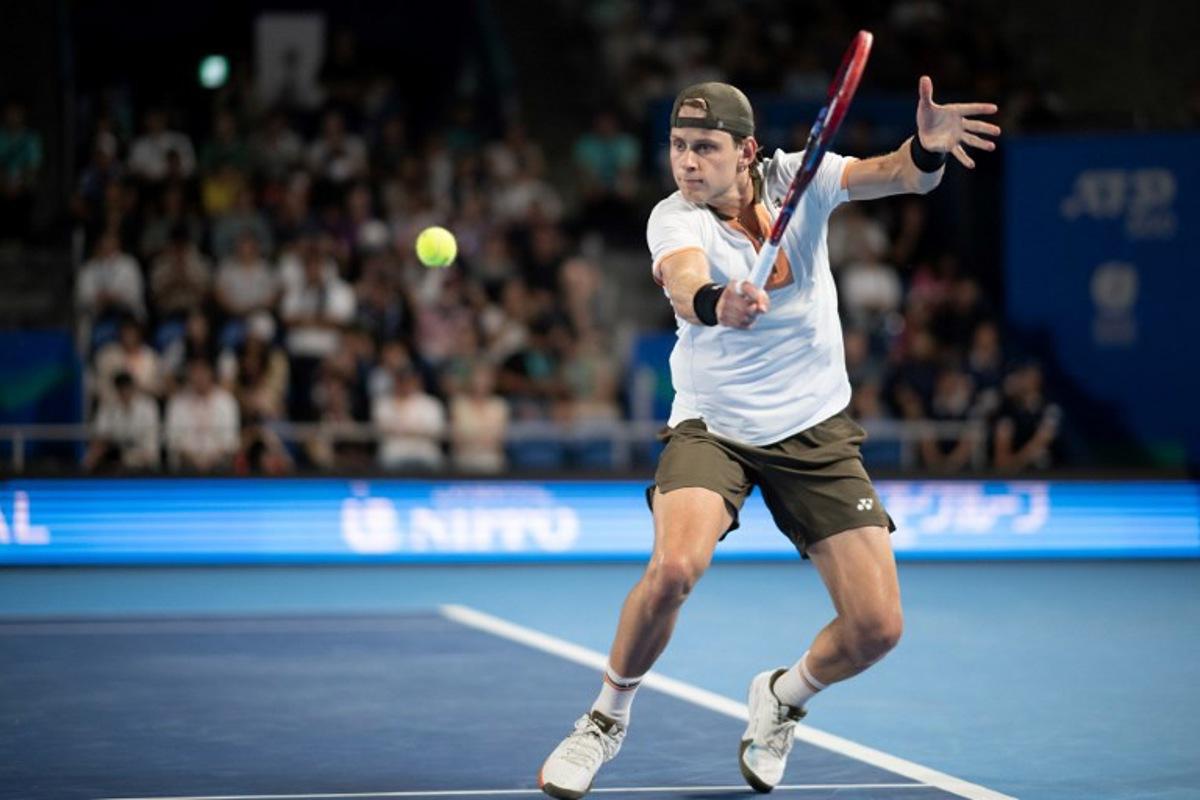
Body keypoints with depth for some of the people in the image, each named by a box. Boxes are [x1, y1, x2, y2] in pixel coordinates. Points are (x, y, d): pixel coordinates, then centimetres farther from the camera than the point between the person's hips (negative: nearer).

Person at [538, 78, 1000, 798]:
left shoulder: (797, 178, -8)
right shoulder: (675, 218, -15)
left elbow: (893, 174, -24)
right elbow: (685, 282, -37)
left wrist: (928, 150, -48)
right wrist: (714, 304, -61)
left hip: (817, 431, 2)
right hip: (712, 427, -2)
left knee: (877, 628, -6)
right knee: (675, 566, -30)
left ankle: (783, 697, 27)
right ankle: (607, 719, -4)